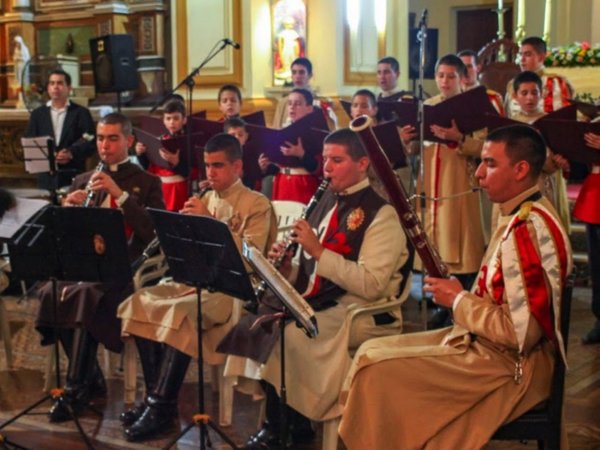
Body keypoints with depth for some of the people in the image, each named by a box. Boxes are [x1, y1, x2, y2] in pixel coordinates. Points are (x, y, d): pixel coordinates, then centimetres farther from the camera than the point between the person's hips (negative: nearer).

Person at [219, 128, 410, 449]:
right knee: (254, 322, -15)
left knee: (285, 334, -29)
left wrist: (319, 250, -22)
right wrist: (286, 269, -5)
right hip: (317, 301, 7)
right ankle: (278, 419, 0)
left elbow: (371, 285, -20)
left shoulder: (381, 214, -9)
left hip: (360, 311, -7)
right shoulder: (326, 202, 15)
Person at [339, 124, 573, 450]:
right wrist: (462, 296, 3)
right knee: (373, 349, 9)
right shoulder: (522, 216, 9)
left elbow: (520, 331, -27)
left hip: (510, 365, -10)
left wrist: (458, 300, -14)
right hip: (488, 343, 10)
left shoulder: (529, 229, -24)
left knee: (375, 367, -14)